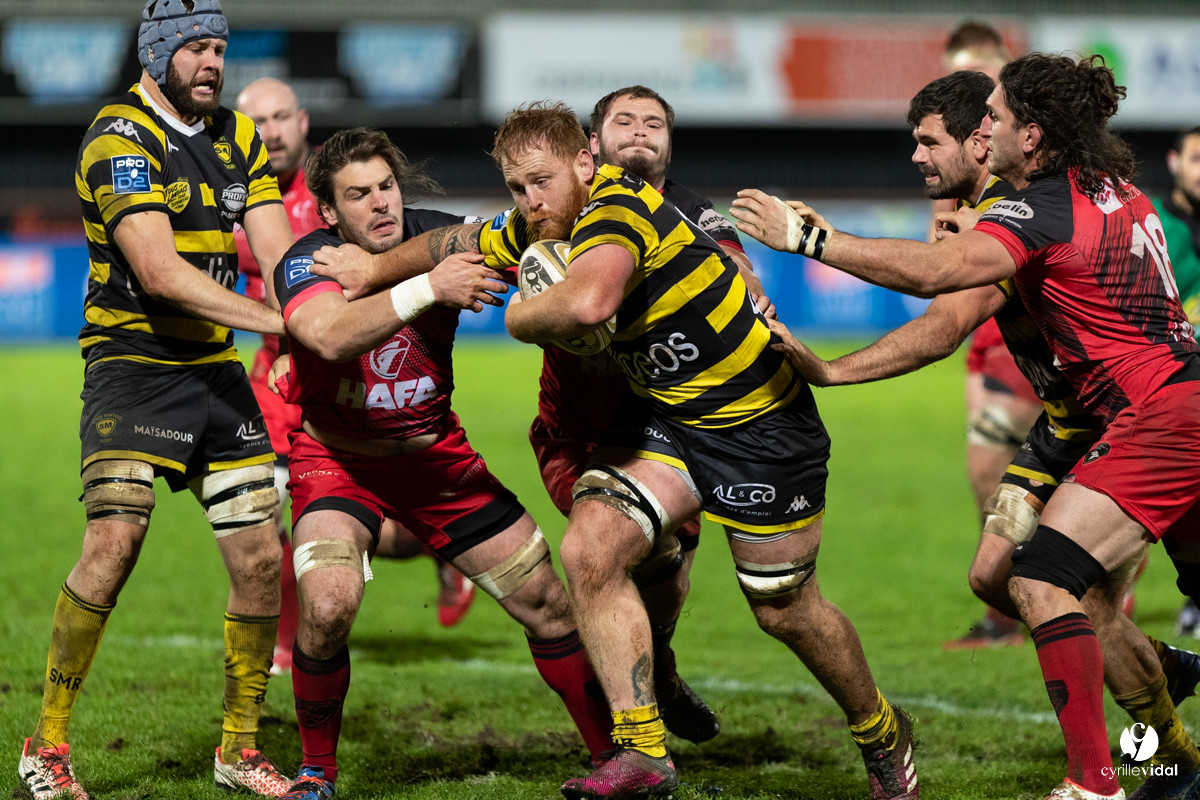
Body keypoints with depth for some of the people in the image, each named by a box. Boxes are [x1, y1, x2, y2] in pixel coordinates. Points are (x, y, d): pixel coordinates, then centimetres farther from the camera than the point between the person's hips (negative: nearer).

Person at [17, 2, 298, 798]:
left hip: (214, 367, 7)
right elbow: (158, 270, -22)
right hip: (132, 363, -7)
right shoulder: (120, 137, -12)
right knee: (115, 542, -20)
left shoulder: (237, 137, 11)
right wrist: (271, 318, -26)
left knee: (261, 559, 1)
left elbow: (278, 253, 5)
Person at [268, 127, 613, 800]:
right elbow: (329, 336, -42)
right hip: (338, 458, -3)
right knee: (327, 605, -27)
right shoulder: (307, 263, -21)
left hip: (436, 453, 4)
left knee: (548, 602, -1)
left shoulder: (443, 238, -11)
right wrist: (426, 289, -50)